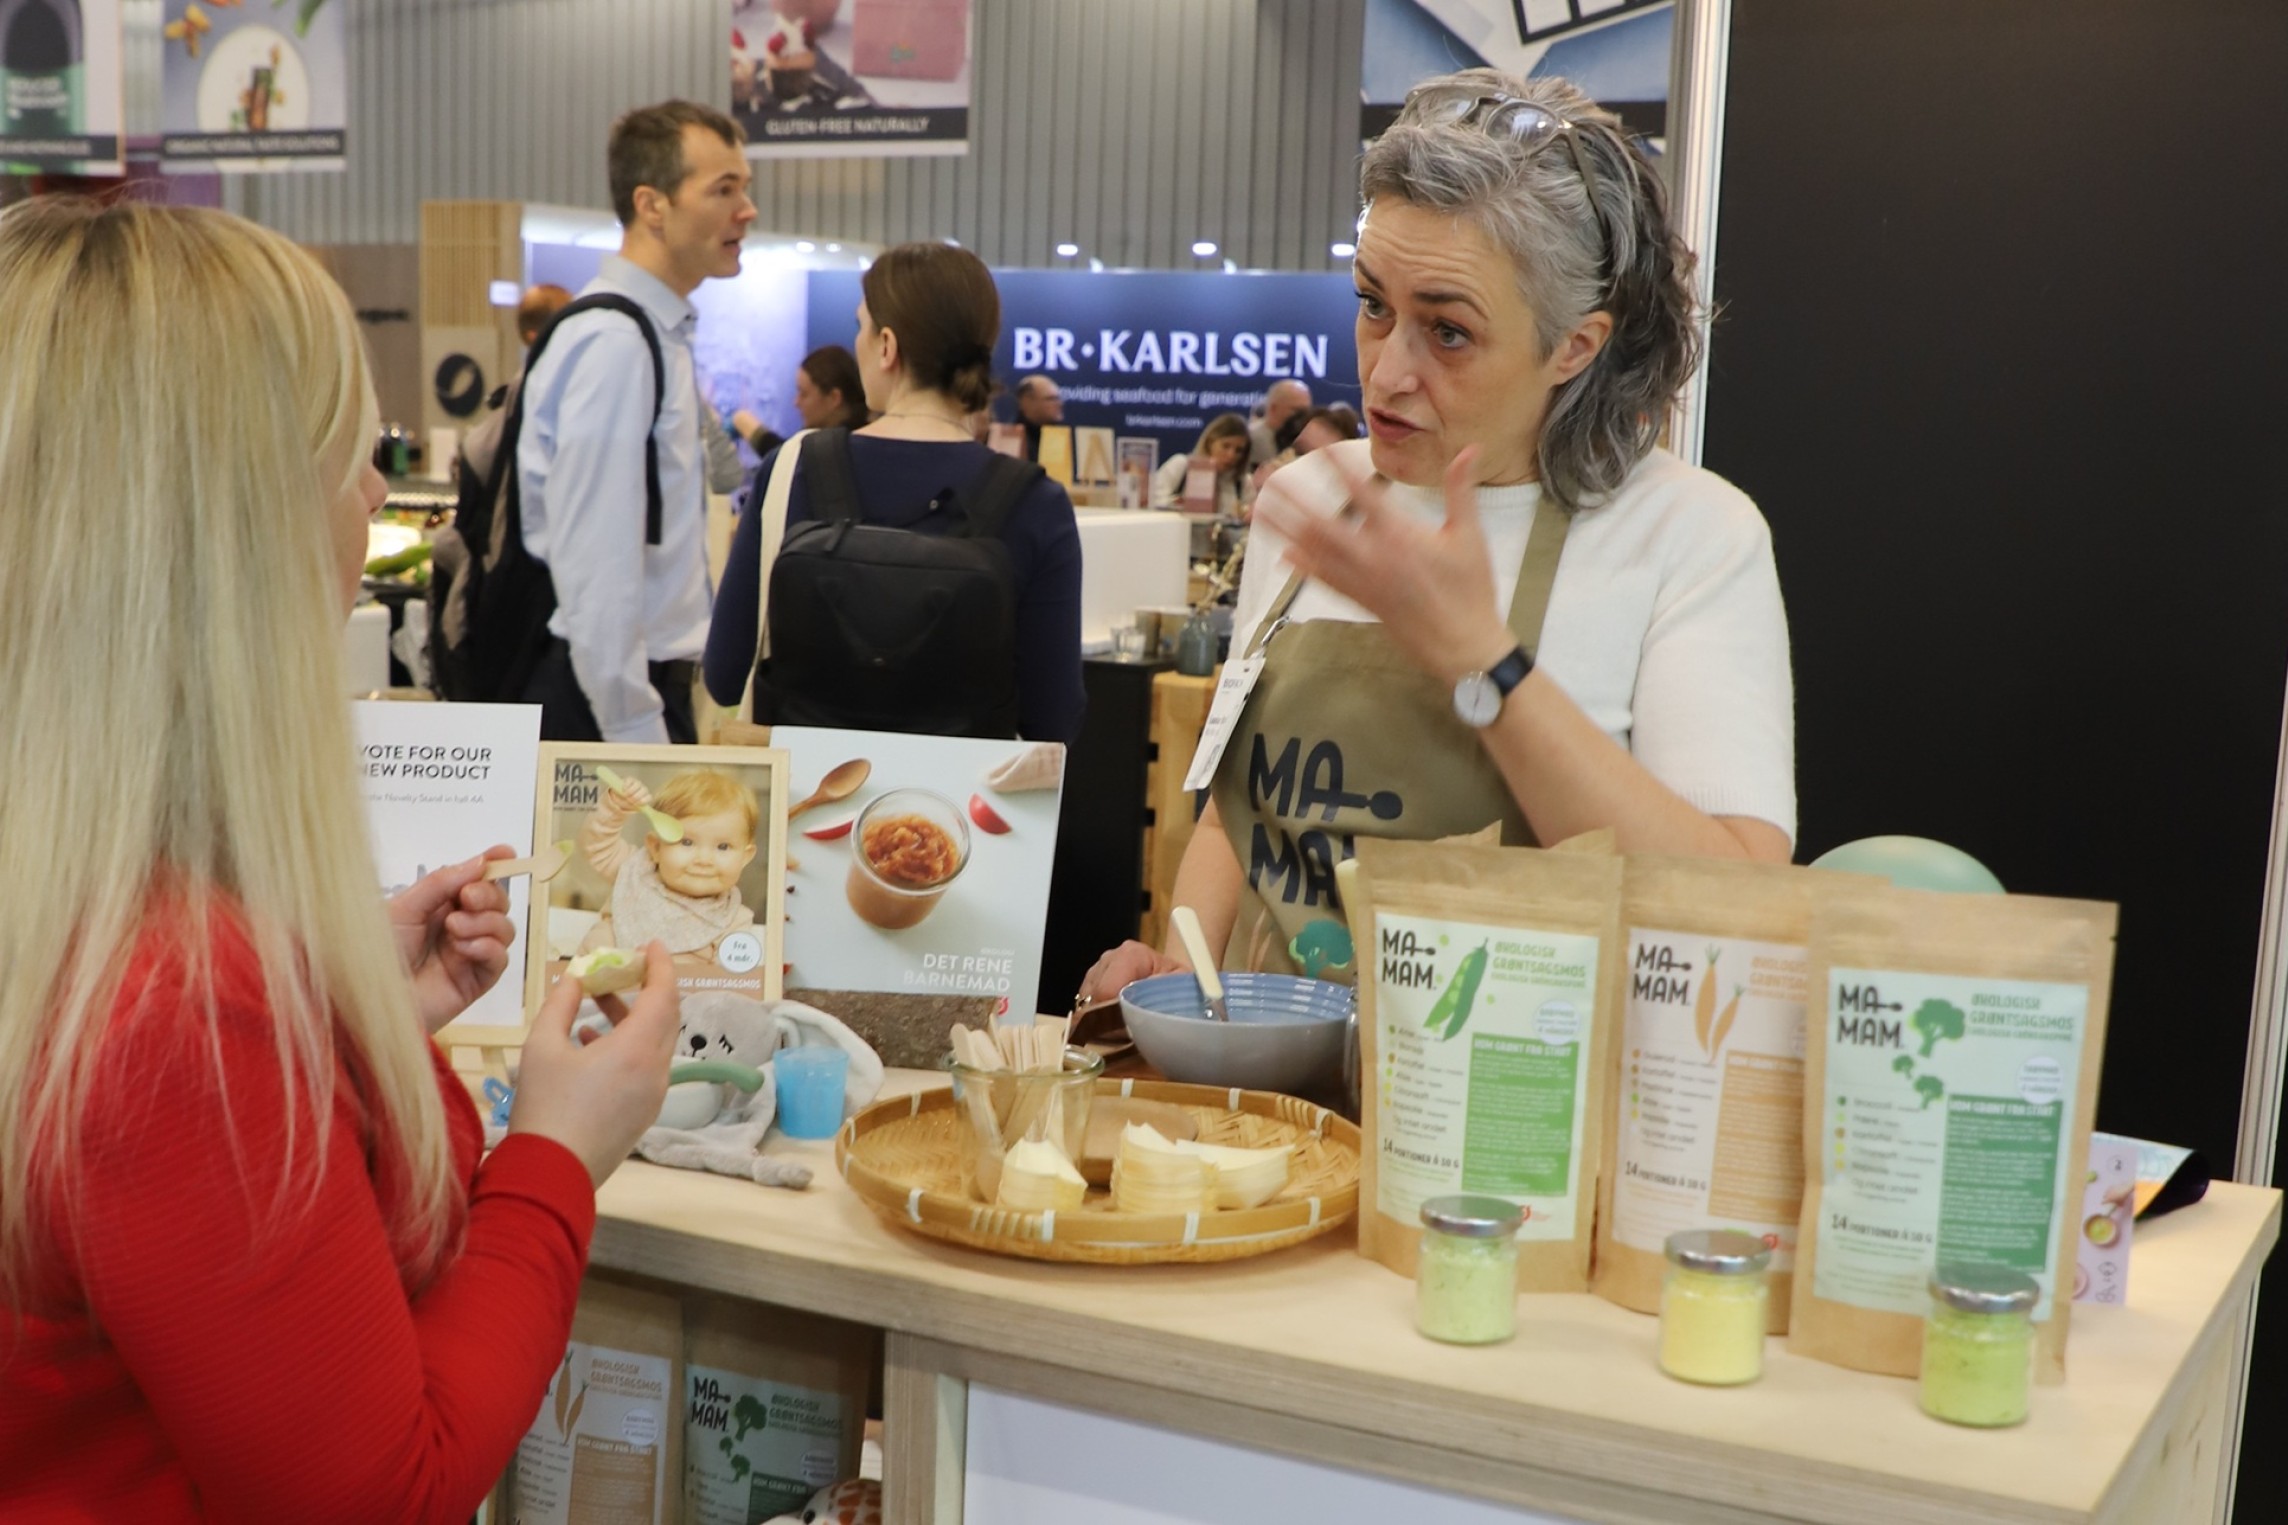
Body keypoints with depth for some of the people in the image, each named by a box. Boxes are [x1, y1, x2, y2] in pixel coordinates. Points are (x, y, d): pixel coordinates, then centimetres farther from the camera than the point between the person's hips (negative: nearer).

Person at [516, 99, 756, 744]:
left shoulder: (658, 331, 14)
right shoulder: (614, 344, -17)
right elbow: (597, 566, -22)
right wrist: (637, 736, -21)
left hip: (653, 676, 9)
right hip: (614, 692, -9)